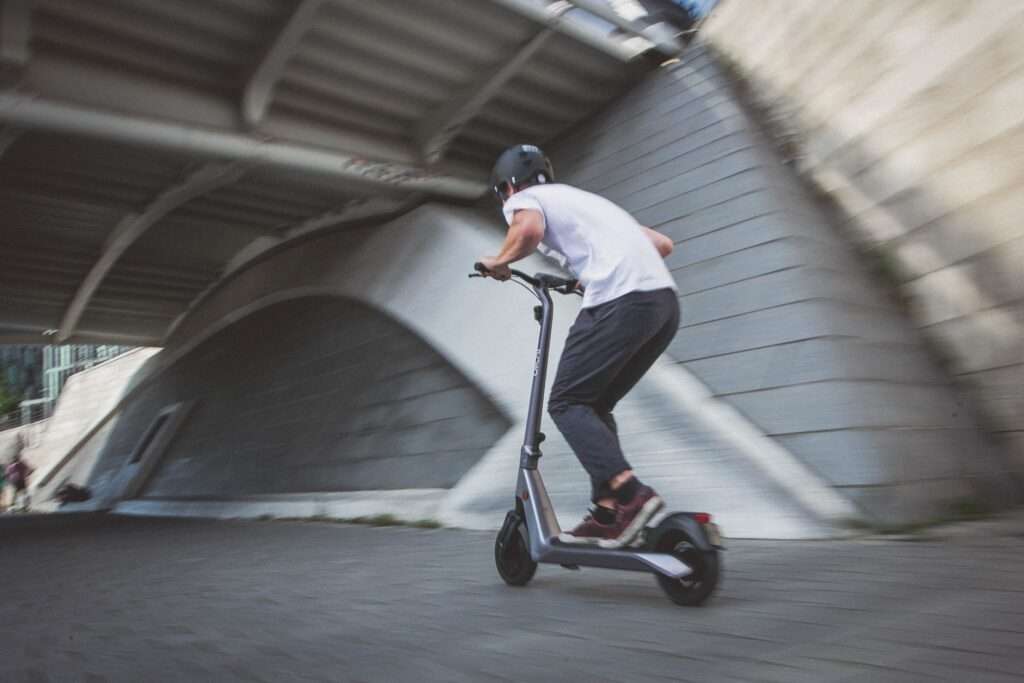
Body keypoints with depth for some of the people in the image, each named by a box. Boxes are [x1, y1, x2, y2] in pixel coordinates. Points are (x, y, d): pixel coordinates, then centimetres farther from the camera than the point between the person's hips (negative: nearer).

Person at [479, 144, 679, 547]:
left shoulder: (524, 198, 13)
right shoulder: (584, 199, 34)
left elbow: (529, 229, -15)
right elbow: (662, 244, 32)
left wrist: (499, 261, 5)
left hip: (620, 302, -8)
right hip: (665, 301, 8)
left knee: (567, 404, 1)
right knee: (596, 405, 15)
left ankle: (629, 494, -15)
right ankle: (608, 512, 10)